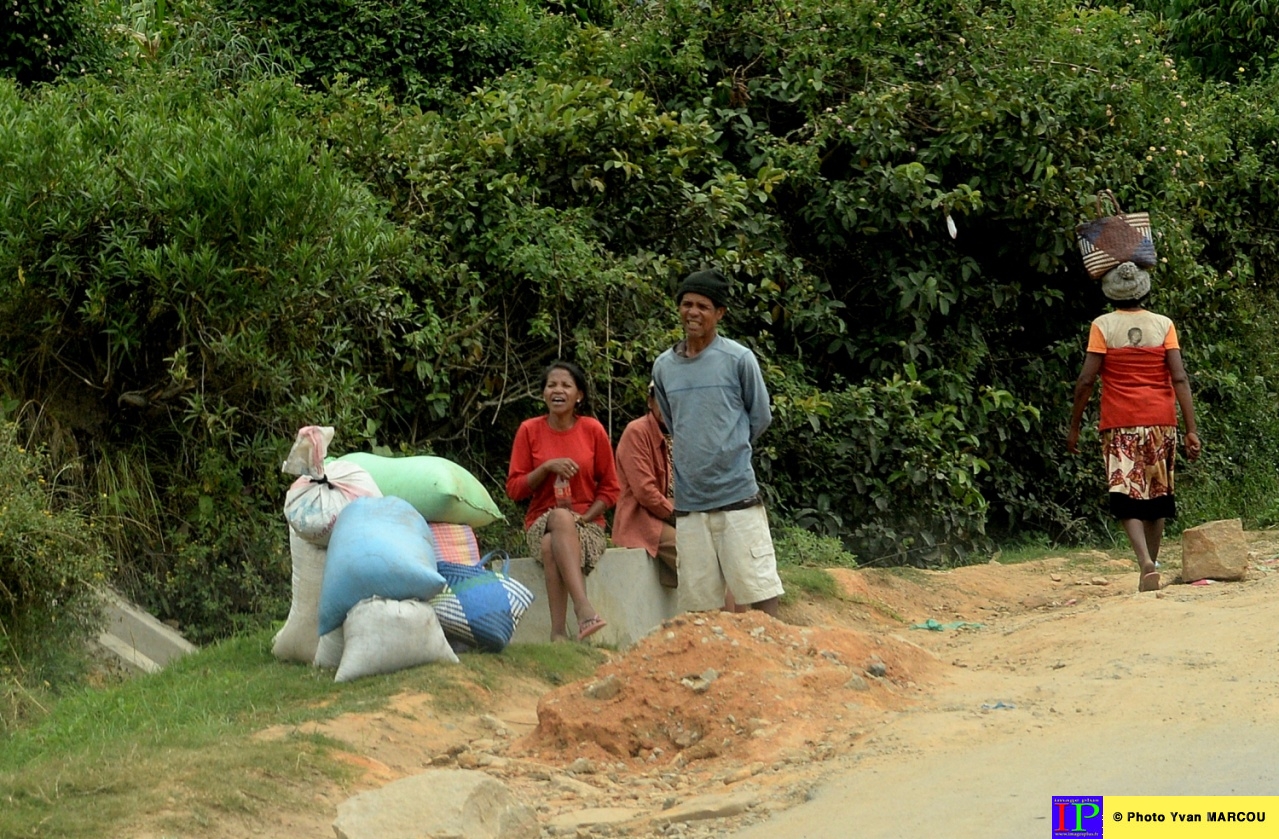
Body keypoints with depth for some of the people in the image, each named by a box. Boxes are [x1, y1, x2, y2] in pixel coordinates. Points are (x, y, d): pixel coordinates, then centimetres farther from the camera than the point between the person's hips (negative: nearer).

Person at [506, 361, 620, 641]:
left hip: (586, 524, 0)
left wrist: (585, 517, -11)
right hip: (541, 523, 0)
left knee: (553, 545, -36)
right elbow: (514, 489, 2)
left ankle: (559, 632, -46)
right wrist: (546, 467, -13)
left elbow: (610, 489, 6)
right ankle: (584, 609, -52)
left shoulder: (593, 430, 2)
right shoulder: (530, 430, 4)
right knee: (561, 516, -37)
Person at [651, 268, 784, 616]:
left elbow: (760, 417, 8)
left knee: (759, 588, -6)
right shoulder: (663, 366, 10)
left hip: (738, 496, -4)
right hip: (688, 502, 4)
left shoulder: (739, 359, -2)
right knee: (697, 601, 4)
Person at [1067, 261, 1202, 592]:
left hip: (1120, 425, -2)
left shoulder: (1103, 326, -4)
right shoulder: (1163, 325, 0)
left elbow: (1086, 381, -7)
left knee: (1128, 498, -3)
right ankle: (1151, 565, 20)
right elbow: (1179, 378, -6)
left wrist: (1074, 427, 2)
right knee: (1157, 494, 15)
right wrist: (1191, 429, -6)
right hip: (1160, 422, 2)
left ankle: (1146, 563, -23)